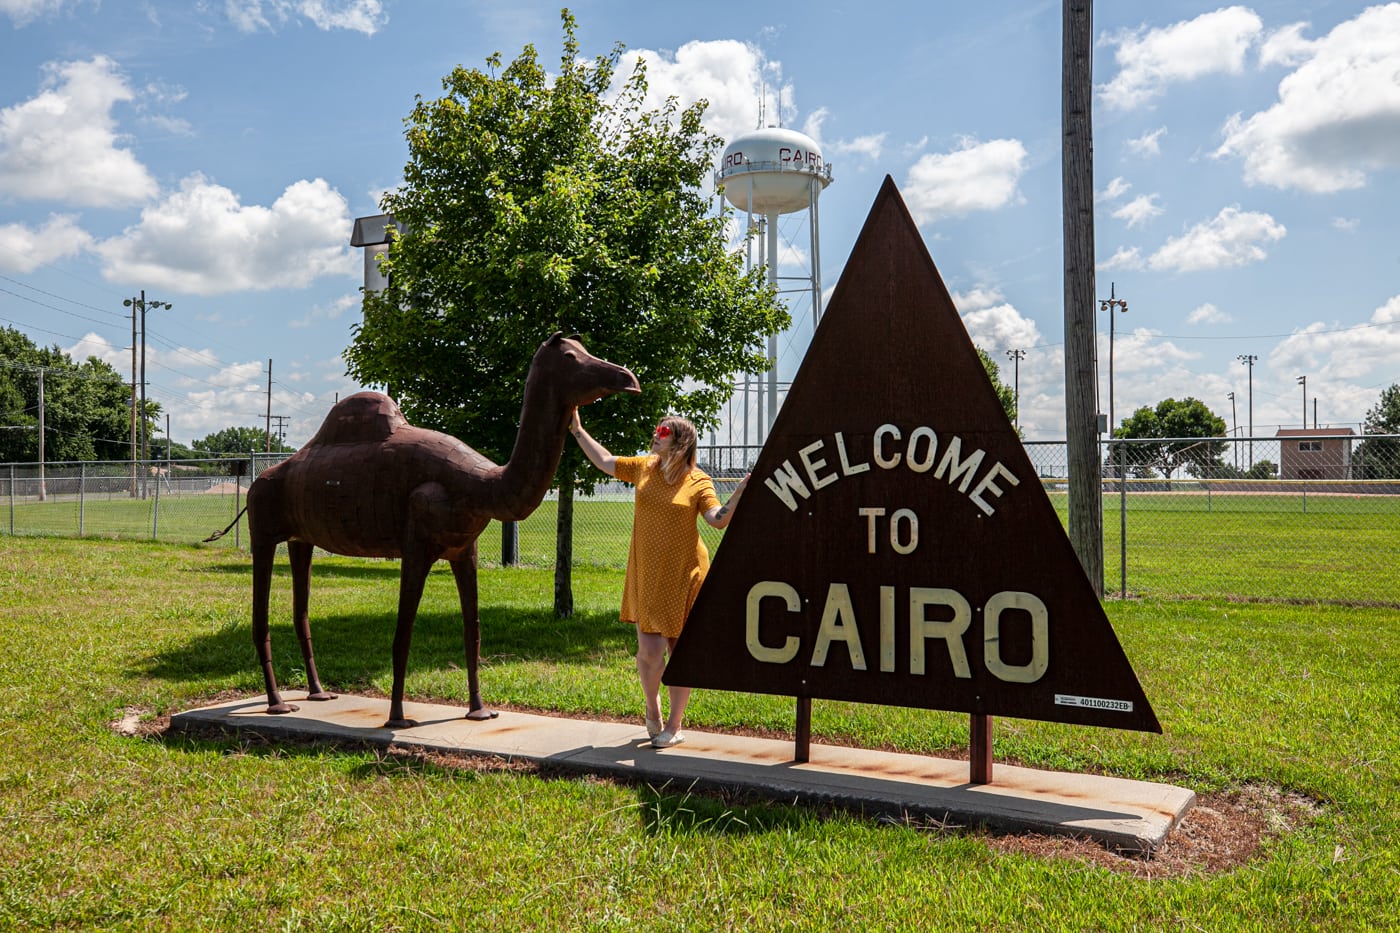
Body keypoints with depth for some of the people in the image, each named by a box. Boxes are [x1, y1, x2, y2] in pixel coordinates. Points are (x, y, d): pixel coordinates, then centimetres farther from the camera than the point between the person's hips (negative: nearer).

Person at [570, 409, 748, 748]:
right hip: (645, 577, 3)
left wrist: (738, 496, -30)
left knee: (680, 651, 5)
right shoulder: (643, 468, 6)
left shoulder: (699, 481, -7)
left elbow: (717, 519, -16)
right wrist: (577, 430, 19)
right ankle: (652, 709, 29)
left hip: (683, 577, -3)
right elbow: (605, 461, 18)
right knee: (649, 650, 0)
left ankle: (674, 726, 20)